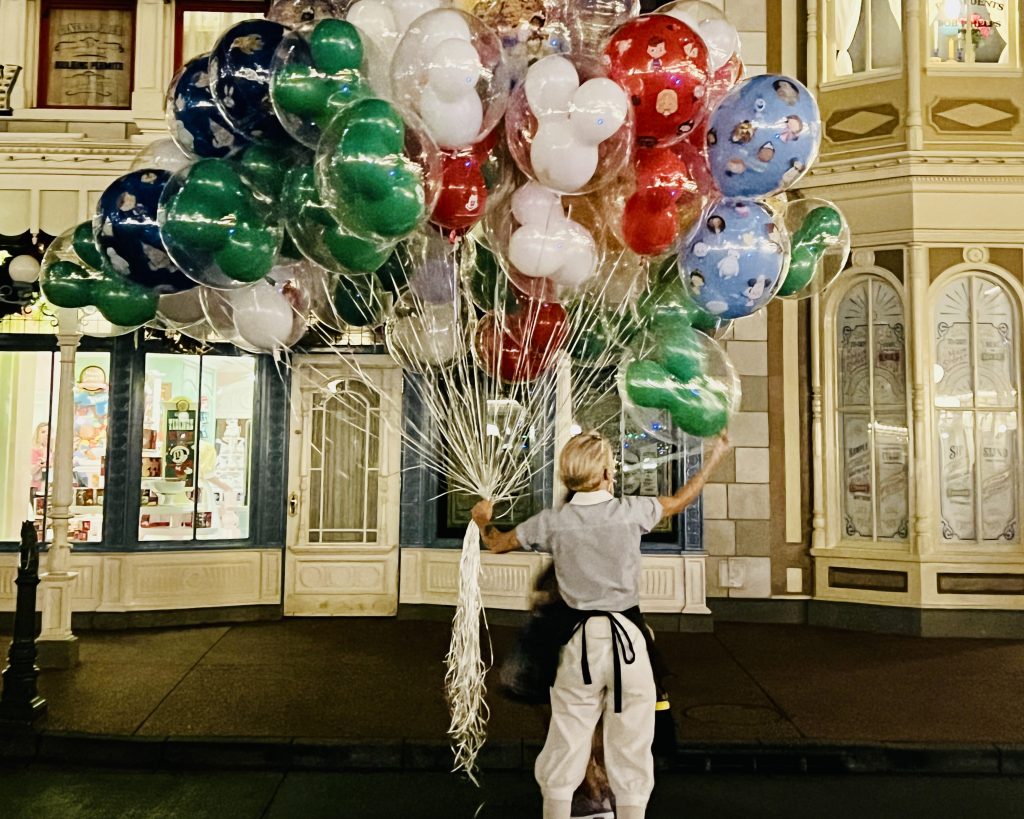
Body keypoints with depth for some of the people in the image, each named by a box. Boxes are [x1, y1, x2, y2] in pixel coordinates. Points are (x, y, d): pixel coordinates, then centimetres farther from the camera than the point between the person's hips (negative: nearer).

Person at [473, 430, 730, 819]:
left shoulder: (552, 521, -5)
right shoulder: (630, 511, -8)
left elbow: (497, 543, 11)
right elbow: (680, 500, 11)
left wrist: (483, 520, 34)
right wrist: (714, 457, 26)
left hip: (579, 641, 1)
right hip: (627, 639, -1)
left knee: (564, 750, 13)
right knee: (631, 754, 12)